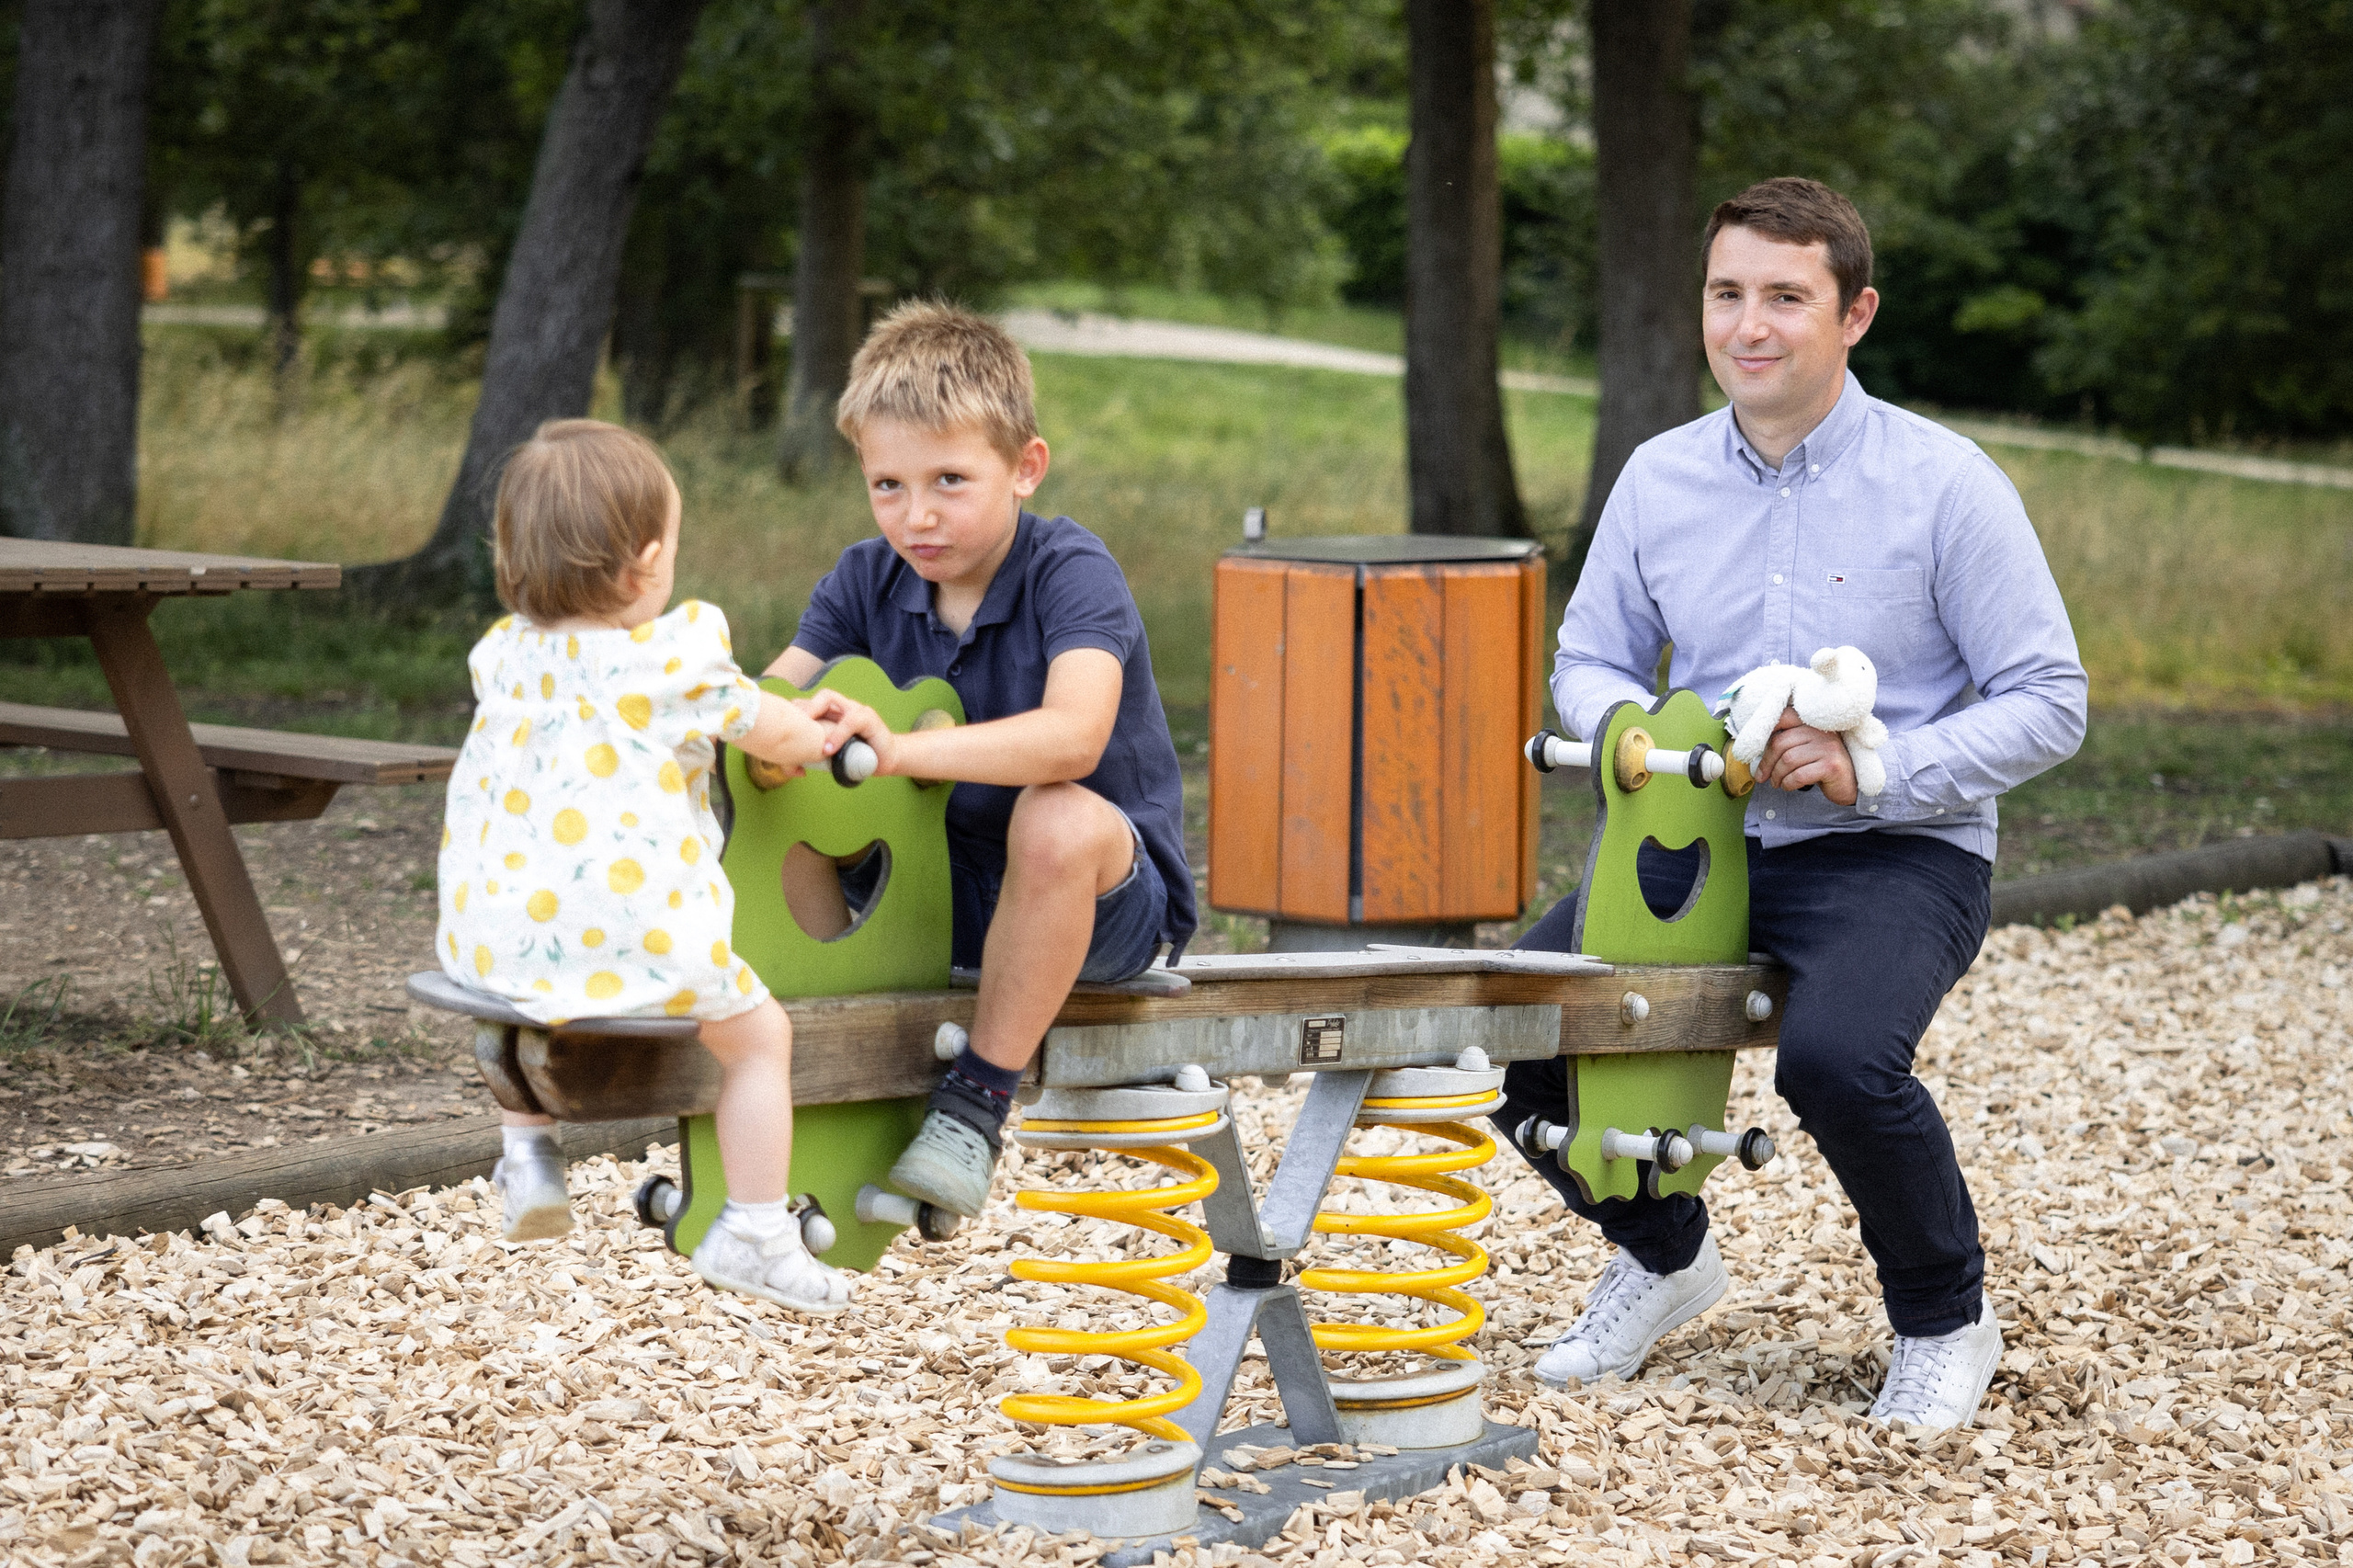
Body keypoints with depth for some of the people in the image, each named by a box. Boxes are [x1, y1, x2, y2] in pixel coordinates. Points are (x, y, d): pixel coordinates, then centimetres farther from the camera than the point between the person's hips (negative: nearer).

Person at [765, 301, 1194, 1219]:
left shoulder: (1072, 573, -20)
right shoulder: (867, 580, -1)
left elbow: (1073, 736, -38)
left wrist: (899, 750, -48)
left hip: (1108, 901, -5)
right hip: (939, 890, 6)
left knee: (1058, 818, -38)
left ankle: (977, 1100, -23)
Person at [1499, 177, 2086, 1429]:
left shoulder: (1943, 483, -8)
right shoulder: (1658, 478, 6)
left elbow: (2048, 704, -7)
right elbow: (1587, 660, 17)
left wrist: (1874, 769, -21)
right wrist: (1627, 721, -8)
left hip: (1895, 855, -5)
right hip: (1699, 844, 5)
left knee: (1839, 1056, -34)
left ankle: (1946, 1321, -2)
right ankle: (1663, 1254, 17)